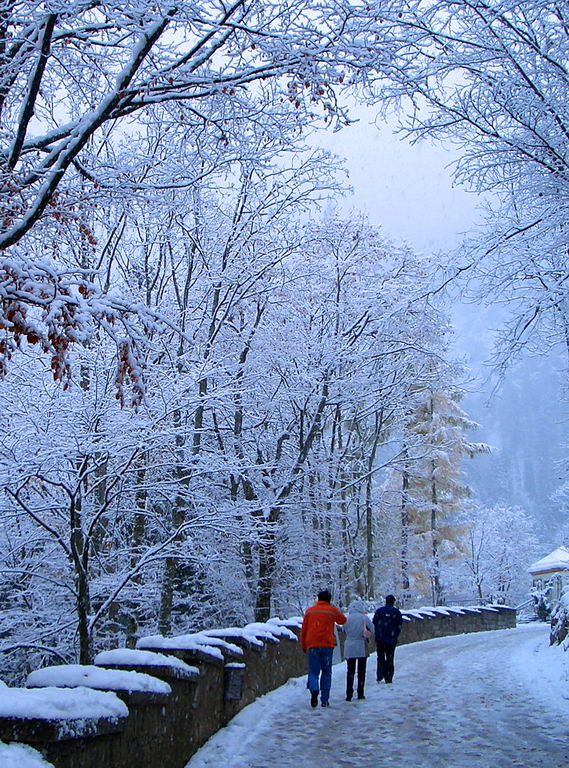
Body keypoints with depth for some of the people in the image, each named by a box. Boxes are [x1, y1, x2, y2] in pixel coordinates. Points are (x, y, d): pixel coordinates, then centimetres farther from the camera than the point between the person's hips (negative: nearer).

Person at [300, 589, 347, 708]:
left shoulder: (309, 611, 8)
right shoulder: (332, 610, 2)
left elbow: (303, 630, 9)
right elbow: (343, 620, 19)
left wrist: (303, 646, 17)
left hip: (312, 645, 1)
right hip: (327, 644, -1)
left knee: (313, 671, 3)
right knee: (326, 672, 10)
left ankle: (314, 689, -27)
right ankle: (324, 700, 7)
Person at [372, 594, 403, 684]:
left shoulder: (379, 611, 3)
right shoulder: (397, 612, 1)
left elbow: (374, 623, 1)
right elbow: (399, 626, 2)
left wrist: (377, 635, 10)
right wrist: (395, 636, 12)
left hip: (380, 639, 1)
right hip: (391, 640, -1)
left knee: (380, 658, 13)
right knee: (390, 659, 6)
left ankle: (380, 676, 4)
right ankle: (388, 678, 2)